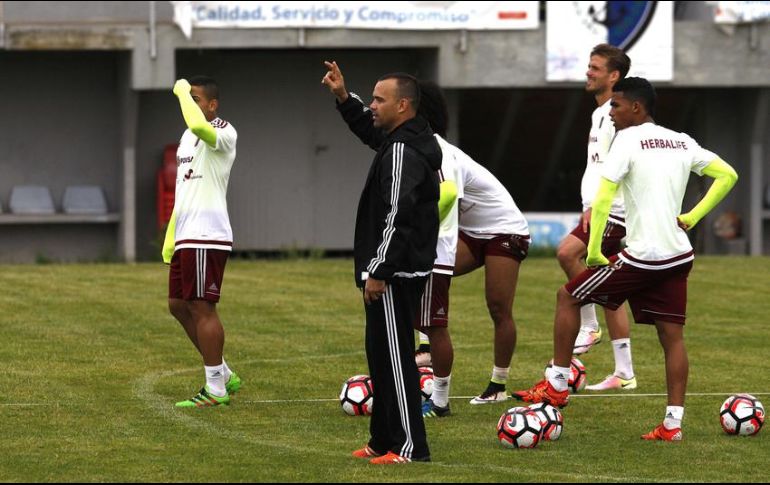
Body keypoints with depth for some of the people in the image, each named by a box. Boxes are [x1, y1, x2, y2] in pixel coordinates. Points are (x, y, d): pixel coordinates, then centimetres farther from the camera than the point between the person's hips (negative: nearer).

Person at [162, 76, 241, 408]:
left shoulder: (223, 133, -11)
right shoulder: (188, 136, 19)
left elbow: (198, 125, -37)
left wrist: (184, 92, -21)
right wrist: (170, 236, 21)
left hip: (206, 237, -10)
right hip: (186, 237, 10)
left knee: (202, 308, -7)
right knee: (178, 305, 13)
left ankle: (216, 390, 0)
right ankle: (224, 375, 22)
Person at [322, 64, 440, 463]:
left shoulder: (403, 151, -18)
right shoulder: (401, 140, 13)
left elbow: (397, 217, -24)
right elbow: (368, 128, 35)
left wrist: (378, 272, -22)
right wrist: (342, 98, 22)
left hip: (395, 276, -11)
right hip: (400, 271, 11)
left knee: (393, 357, -7)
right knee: (382, 355, 16)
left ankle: (409, 446, -5)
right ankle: (384, 440, 22)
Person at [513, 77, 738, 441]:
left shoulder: (629, 139, -9)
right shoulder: (682, 143, 11)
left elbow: (602, 200, -16)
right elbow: (728, 175, 17)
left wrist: (594, 252, -8)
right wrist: (692, 216, 15)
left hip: (642, 257, -6)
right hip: (679, 257, 6)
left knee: (568, 297, 9)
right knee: (672, 336, 9)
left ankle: (556, 385, 12)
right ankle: (673, 422, 4)